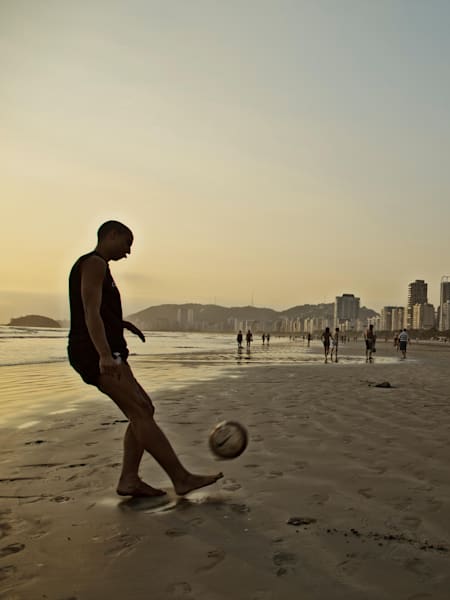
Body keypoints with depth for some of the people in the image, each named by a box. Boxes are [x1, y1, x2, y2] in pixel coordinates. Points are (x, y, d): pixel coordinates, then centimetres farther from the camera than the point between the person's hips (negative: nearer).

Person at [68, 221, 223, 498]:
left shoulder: (95, 266, 25)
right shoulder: (94, 264, -7)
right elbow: (91, 312, -21)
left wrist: (121, 323, 27)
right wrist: (105, 356, -30)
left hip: (104, 354, 11)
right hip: (95, 354, -11)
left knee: (144, 410, 8)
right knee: (140, 412, -15)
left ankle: (129, 480, 6)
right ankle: (181, 478, -16)